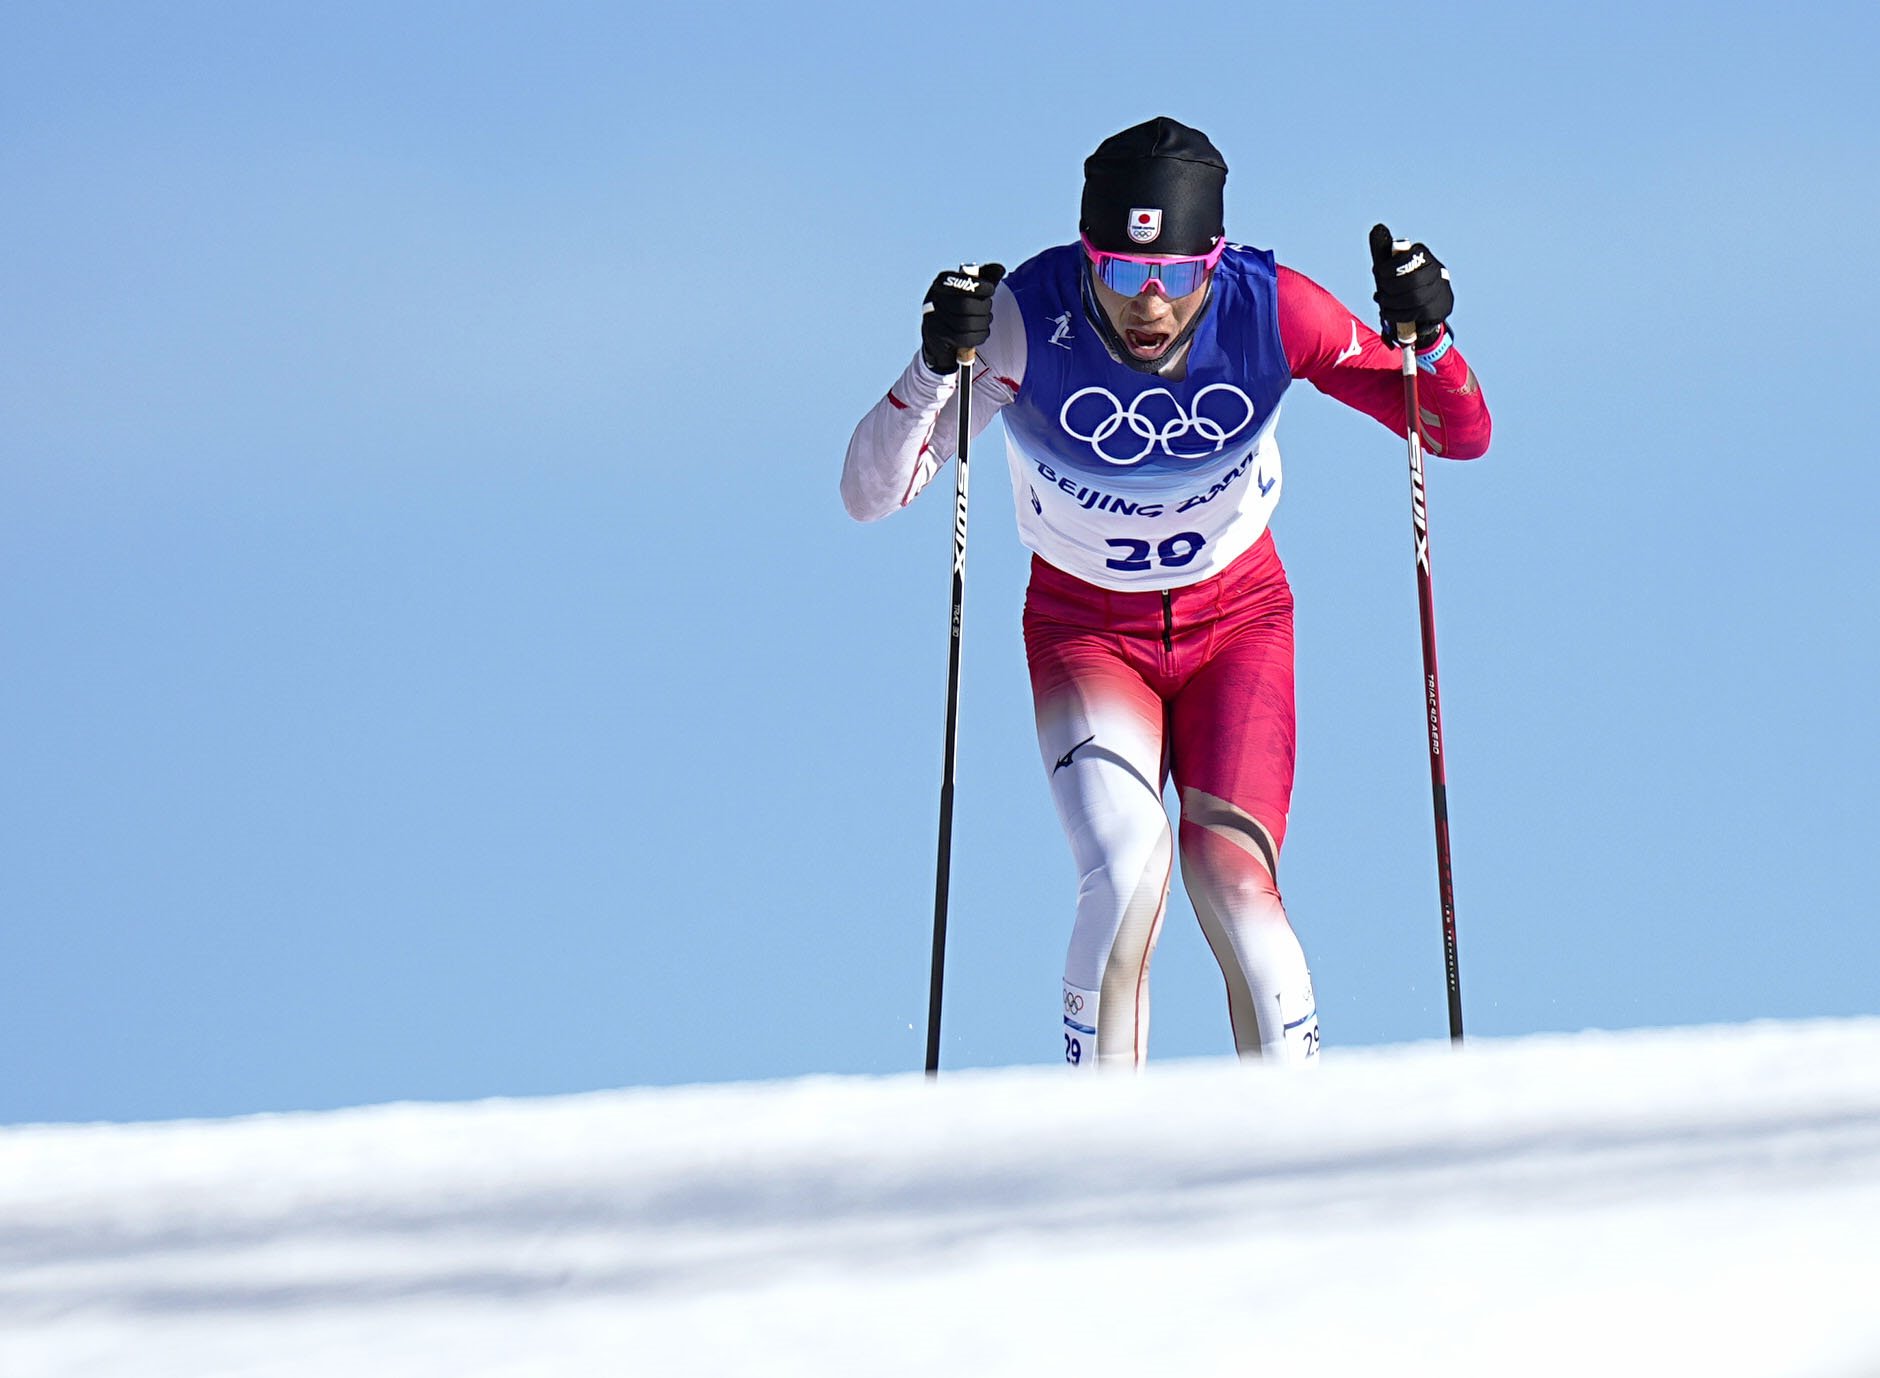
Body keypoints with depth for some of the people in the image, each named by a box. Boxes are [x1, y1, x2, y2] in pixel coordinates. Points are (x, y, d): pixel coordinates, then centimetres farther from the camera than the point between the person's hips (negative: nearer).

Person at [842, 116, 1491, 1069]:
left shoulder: (1269, 310, -22)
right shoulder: (1028, 319, -25)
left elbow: (1462, 435, -13)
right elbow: (870, 493, -25)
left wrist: (1424, 338, -32)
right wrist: (938, 366, -41)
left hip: (1236, 621, 1)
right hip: (1086, 625, -1)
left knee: (1231, 880, -18)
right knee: (1127, 863, -25)